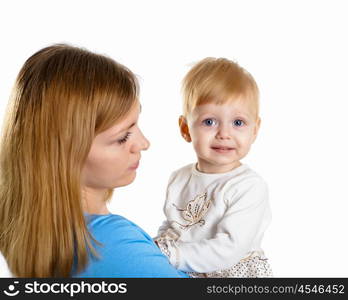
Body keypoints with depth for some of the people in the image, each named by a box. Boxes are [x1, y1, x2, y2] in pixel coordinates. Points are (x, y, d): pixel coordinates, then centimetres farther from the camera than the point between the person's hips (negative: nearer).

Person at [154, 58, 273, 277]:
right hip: (183, 275, 3)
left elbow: (230, 248, -22)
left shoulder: (250, 186, -16)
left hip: (236, 272, -3)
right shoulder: (179, 179, 1)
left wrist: (171, 255, -23)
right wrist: (154, 252, -6)